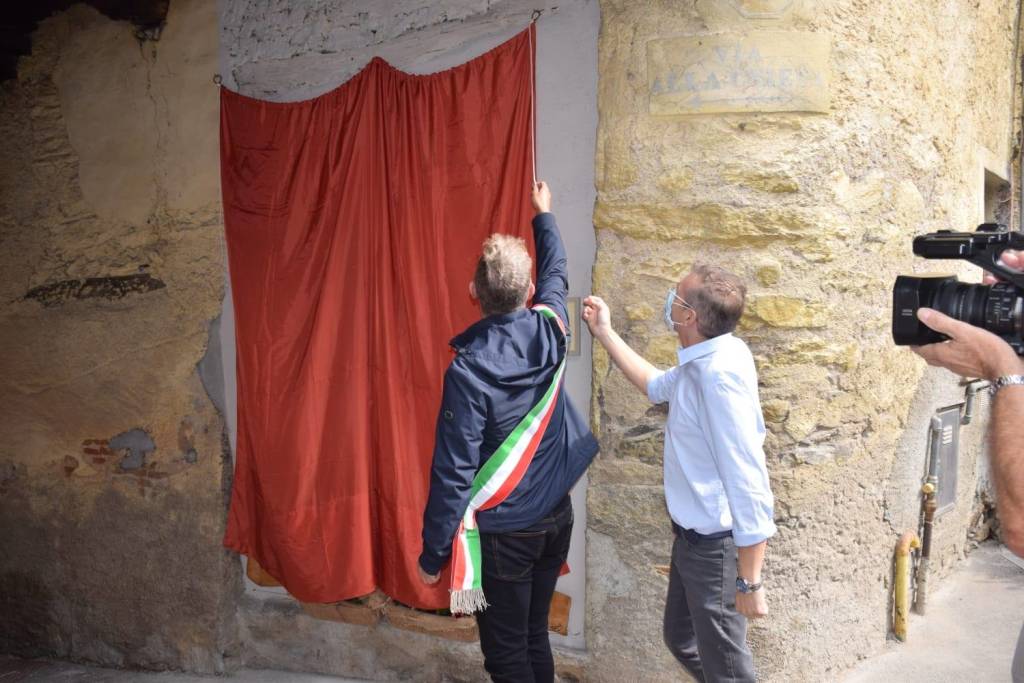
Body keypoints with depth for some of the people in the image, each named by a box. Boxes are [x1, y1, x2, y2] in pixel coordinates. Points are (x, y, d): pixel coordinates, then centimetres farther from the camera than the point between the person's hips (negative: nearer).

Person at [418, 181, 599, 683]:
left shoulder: (468, 369, -23)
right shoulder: (549, 329, -8)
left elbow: (453, 471, -20)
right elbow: (556, 274, 16)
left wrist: (432, 554, -10)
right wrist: (543, 215, 33)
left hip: (503, 533, -6)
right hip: (556, 518, 6)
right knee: (535, 637, 20)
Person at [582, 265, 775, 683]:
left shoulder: (720, 375, -30)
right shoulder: (701, 362, 0)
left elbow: (747, 480, -31)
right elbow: (656, 386, 24)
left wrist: (750, 582, -28)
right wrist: (605, 333, 22)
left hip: (714, 545, -10)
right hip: (692, 535, 10)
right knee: (681, 638, 26)